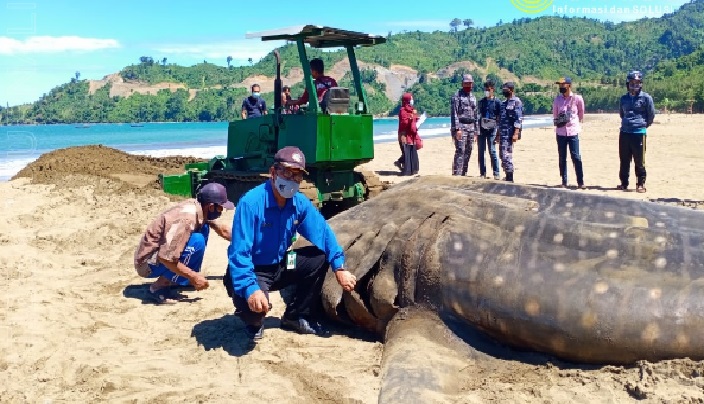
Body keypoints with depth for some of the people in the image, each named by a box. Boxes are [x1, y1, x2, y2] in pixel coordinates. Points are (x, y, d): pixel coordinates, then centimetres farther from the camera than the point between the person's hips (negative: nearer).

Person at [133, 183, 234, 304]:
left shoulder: (200, 209, -3)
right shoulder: (186, 218, -30)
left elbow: (223, 230, 13)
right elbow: (165, 258, -31)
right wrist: (194, 276, -22)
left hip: (162, 251, 9)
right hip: (148, 263, -9)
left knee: (203, 227, 6)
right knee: (197, 242, -26)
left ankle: (181, 278, 11)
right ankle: (158, 289, -13)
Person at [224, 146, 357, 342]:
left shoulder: (300, 203, -7)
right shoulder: (251, 203, -26)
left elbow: (323, 233, -1)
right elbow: (239, 253, -31)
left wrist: (339, 267, -15)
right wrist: (250, 289, -44)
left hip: (280, 267, 7)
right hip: (251, 271, -6)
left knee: (319, 257, -7)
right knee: (255, 304, -34)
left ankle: (297, 317, 10)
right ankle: (253, 321, 8)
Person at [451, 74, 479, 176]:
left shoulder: (473, 97, 17)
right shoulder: (457, 95, -5)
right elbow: (454, 113, -12)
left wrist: (475, 130, 16)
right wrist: (457, 129, -19)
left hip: (471, 127, 7)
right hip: (460, 126, -7)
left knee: (468, 152, 7)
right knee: (460, 151, -13)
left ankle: (464, 174, 14)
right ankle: (456, 174, -14)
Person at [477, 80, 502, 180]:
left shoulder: (497, 102, 0)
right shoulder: (481, 101, 11)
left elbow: (499, 117, 0)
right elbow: (478, 115, 14)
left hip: (491, 129, -4)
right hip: (481, 129, 4)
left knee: (492, 151, -6)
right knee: (480, 152, 4)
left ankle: (497, 173, 0)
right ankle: (482, 173, 12)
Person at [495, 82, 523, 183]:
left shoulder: (516, 102, -6)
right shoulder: (504, 103, 19)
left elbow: (518, 119, -14)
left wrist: (516, 133, -22)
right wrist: (498, 135, 21)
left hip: (509, 134, -9)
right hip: (502, 134, 9)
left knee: (506, 155, -12)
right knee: (503, 155, 10)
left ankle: (509, 178, -8)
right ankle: (508, 177, 17)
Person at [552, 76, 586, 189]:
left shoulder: (577, 98, -5)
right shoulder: (557, 99, 4)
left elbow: (581, 112, 9)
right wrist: (557, 122, 3)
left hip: (573, 131, -3)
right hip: (560, 132, 3)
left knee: (576, 157, -4)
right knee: (562, 158, 6)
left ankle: (580, 182, 2)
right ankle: (564, 182, 13)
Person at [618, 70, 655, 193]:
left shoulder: (646, 97, -5)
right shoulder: (624, 98, 10)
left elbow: (651, 114, 1)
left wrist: (644, 125, 11)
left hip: (639, 133, -5)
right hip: (624, 132, 5)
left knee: (639, 161, -2)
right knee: (624, 160, 11)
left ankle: (641, 184, 7)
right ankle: (624, 183, 20)